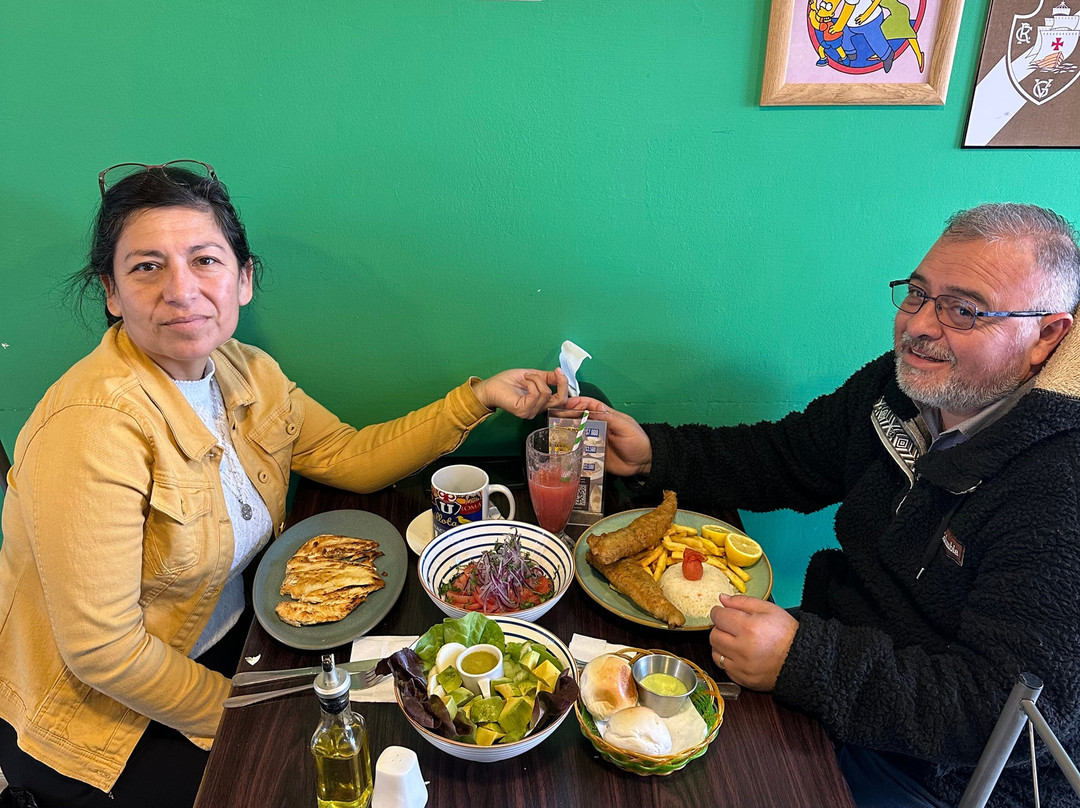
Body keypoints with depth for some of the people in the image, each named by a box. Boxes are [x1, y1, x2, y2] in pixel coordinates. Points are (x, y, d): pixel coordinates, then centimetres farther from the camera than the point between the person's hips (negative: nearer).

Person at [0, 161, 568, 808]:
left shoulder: (244, 373, -6)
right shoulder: (94, 427, -30)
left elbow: (354, 457, 0)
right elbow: (101, 650, -26)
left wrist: (481, 396, -8)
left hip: (225, 639, 7)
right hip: (98, 718, -6)